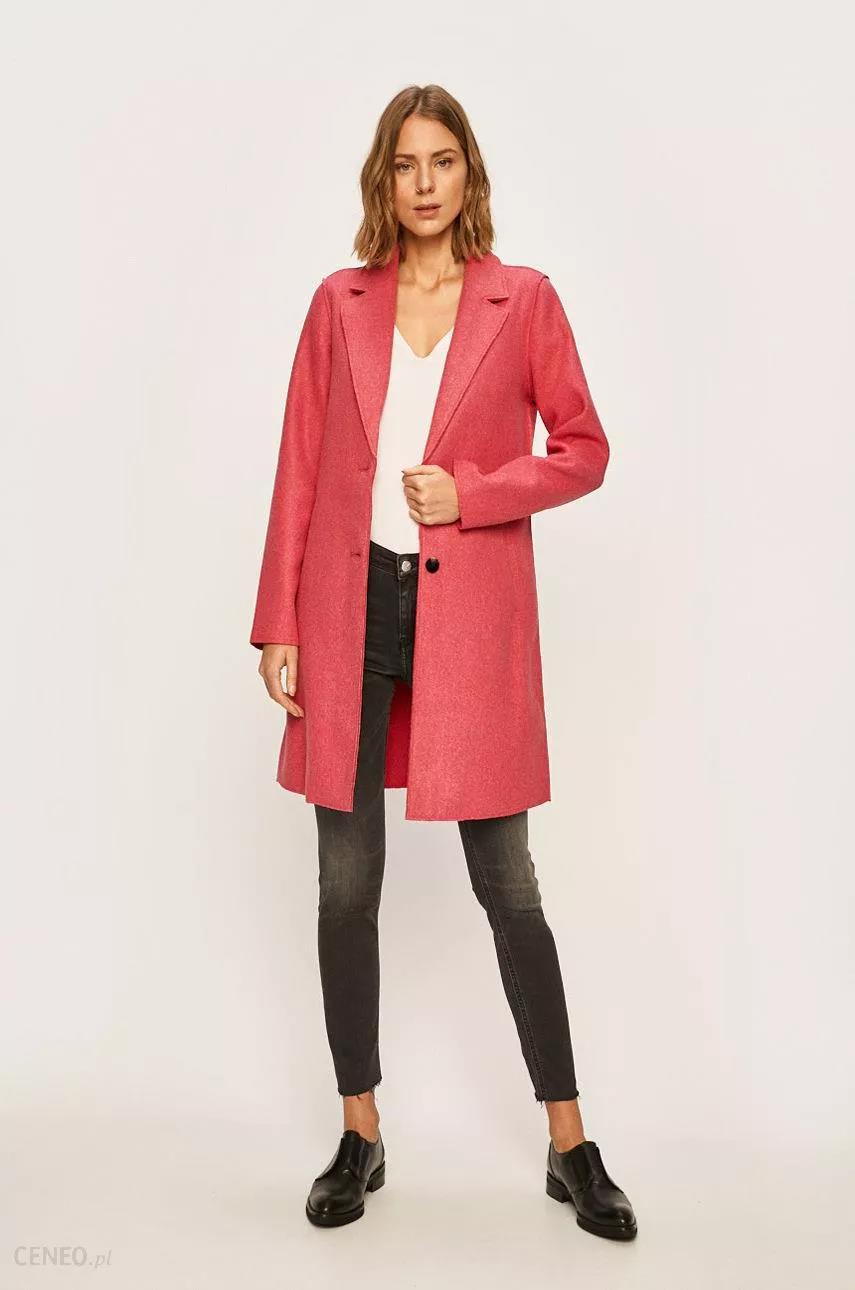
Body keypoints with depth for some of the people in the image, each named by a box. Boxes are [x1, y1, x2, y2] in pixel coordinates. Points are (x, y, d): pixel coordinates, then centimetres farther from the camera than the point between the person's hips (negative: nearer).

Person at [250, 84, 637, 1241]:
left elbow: (585, 450, 5)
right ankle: (360, 1137, 25)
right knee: (347, 881, 7)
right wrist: (279, 625, 1)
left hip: (471, 615, -2)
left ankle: (570, 1146, 20)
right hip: (351, 607, 2)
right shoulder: (340, 303, 9)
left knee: (506, 883, 3)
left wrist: (472, 491, -11)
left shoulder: (525, 300, 4)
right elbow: (299, 471, 6)